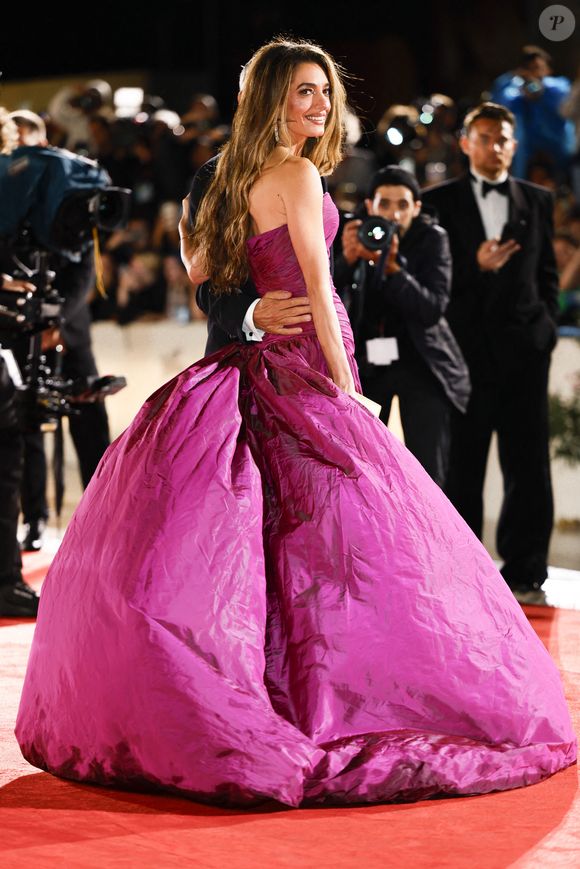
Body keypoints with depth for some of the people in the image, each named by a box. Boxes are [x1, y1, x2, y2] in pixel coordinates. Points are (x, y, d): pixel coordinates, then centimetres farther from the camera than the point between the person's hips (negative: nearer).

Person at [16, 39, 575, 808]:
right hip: (301, 366, -9)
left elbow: (195, 270, 20)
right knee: (343, 537, -8)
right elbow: (315, 283, -14)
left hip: (257, 364, 9)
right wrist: (344, 383, -13)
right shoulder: (297, 173, -10)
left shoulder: (239, 176, 15)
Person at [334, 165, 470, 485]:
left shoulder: (432, 239, -8)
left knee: (428, 474, -8)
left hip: (418, 360, -2)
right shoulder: (351, 233, -3)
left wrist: (391, 267, -31)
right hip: (364, 360, 2)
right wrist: (346, 259, -29)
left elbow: (433, 309, -18)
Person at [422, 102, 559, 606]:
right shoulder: (440, 202, 6)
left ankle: (525, 574, 6)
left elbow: (547, 272, 13)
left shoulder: (538, 201, 13)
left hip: (523, 349, 2)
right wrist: (477, 267, -14)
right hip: (466, 349, -2)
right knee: (461, 465, 1)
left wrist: (545, 326, 2)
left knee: (528, 465, 1)